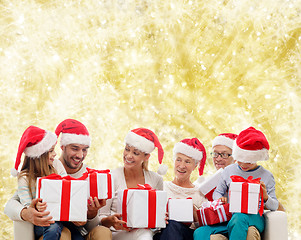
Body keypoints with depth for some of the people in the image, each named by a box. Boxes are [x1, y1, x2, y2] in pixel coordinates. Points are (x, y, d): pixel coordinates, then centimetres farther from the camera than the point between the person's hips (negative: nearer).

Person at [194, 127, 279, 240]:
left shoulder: (266, 176, 6)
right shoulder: (229, 171, 12)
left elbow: (274, 206, 9)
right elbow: (217, 192, 23)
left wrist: (265, 197, -14)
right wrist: (220, 199, -1)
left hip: (253, 218, -3)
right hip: (229, 216, 3)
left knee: (239, 218, -43)